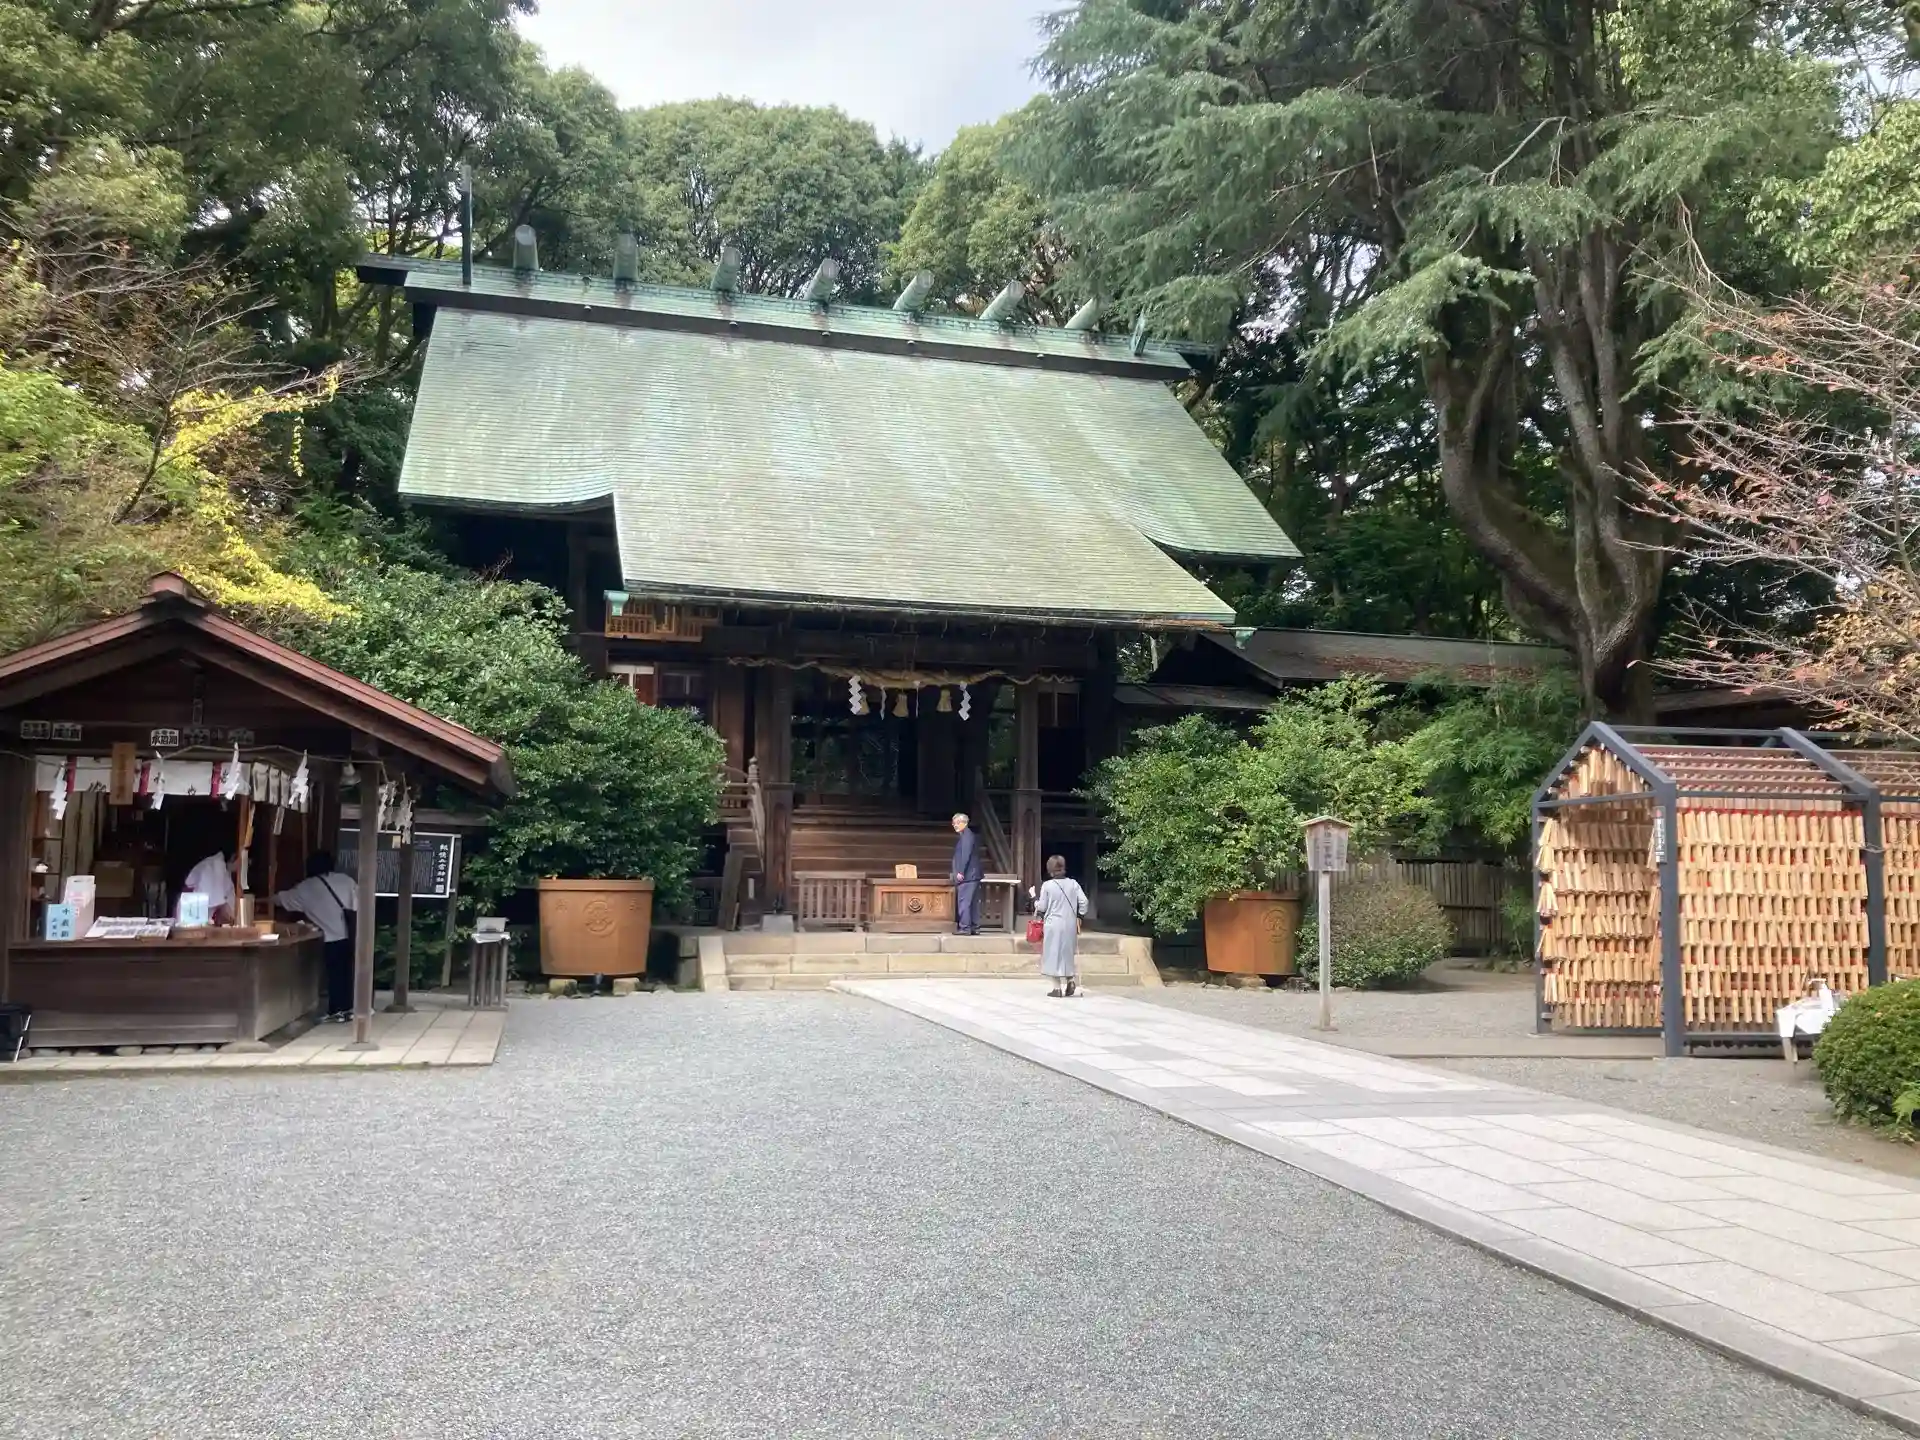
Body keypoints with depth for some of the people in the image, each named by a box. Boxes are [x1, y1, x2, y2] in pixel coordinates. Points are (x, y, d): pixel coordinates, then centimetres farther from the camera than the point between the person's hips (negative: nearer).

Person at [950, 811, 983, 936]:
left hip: (967, 875, -10)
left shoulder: (967, 836, -10)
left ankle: (965, 928, -12)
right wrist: (960, 873, 19)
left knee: (964, 902, -10)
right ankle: (974, 927, 11)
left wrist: (961, 872, -19)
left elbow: (965, 855, -18)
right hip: (972, 875, 10)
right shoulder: (967, 835, 19)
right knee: (973, 902, 9)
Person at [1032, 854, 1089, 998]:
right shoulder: (1073, 883, 0)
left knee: (1055, 954, 5)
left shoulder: (1047, 885, -9)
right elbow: (1083, 902, -2)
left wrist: (1034, 897, 11)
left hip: (1054, 925, -3)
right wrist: (1079, 916, 11)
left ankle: (1058, 988, 5)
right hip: (1070, 925, 3)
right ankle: (1071, 982, 10)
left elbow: (1041, 907, -5)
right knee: (1067, 954, 17)